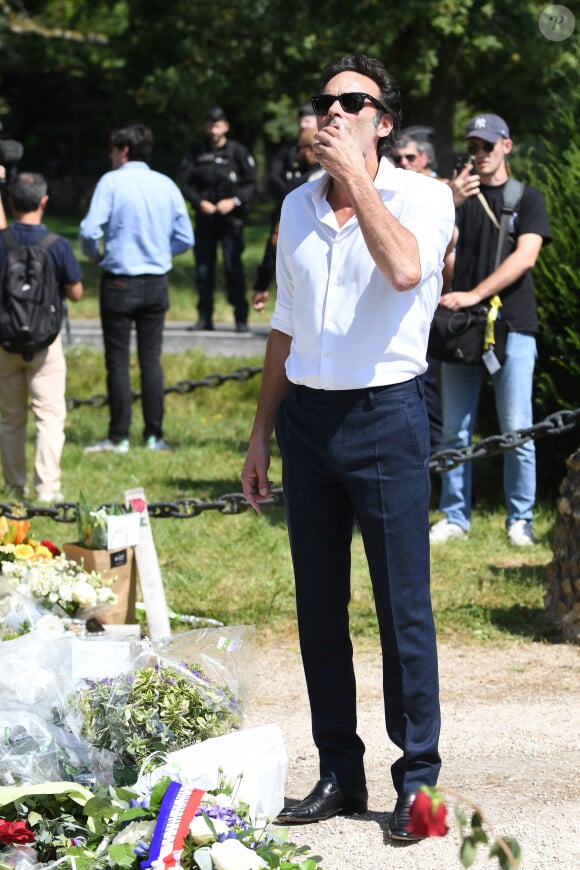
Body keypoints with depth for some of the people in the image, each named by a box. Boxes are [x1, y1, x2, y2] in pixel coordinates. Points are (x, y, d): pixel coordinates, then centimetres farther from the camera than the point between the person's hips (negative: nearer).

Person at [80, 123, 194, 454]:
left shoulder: (112, 182, -9)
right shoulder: (166, 185, 4)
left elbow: (90, 230, -17)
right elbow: (185, 238, 5)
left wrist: (95, 255, 3)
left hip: (119, 282, -4)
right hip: (157, 283, 4)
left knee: (118, 361, 3)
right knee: (151, 359, 9)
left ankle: (119, 437, 3)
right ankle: (154, 435, 9)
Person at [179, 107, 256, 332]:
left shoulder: (238, 152, 1)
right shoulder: (197, 153, 7)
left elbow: (251, 184, 0)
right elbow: (185, 183, 6)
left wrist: (234, 201, -15)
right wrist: (199, 202, -10)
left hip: (231, 218, -3)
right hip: (205, 218, 3)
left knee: (233, 268, -9)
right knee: (203, 268, 5)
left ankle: (241, 319, -5)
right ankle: (204, 317, 13)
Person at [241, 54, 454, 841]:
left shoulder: (421, 196, -4)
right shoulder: (297, 208, 12)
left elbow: (404, 268, -27)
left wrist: (353, 174, -19)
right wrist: (262, 435, 16)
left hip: (385, 414, -5)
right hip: (307, 415, 5)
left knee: (403, 606, -3)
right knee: (319, 607, 8)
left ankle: (417, 780, 5)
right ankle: (339, 775, 17)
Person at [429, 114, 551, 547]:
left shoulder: (528, 199, 6)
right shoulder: (461, 195, 12)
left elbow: (525, 256, -8)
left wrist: (475, 294, -17)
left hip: (512, 326, -2)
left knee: (517, 429, -3)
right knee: (455, 429, 3)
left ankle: (521, 518, 7)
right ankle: (455, 515, 10)